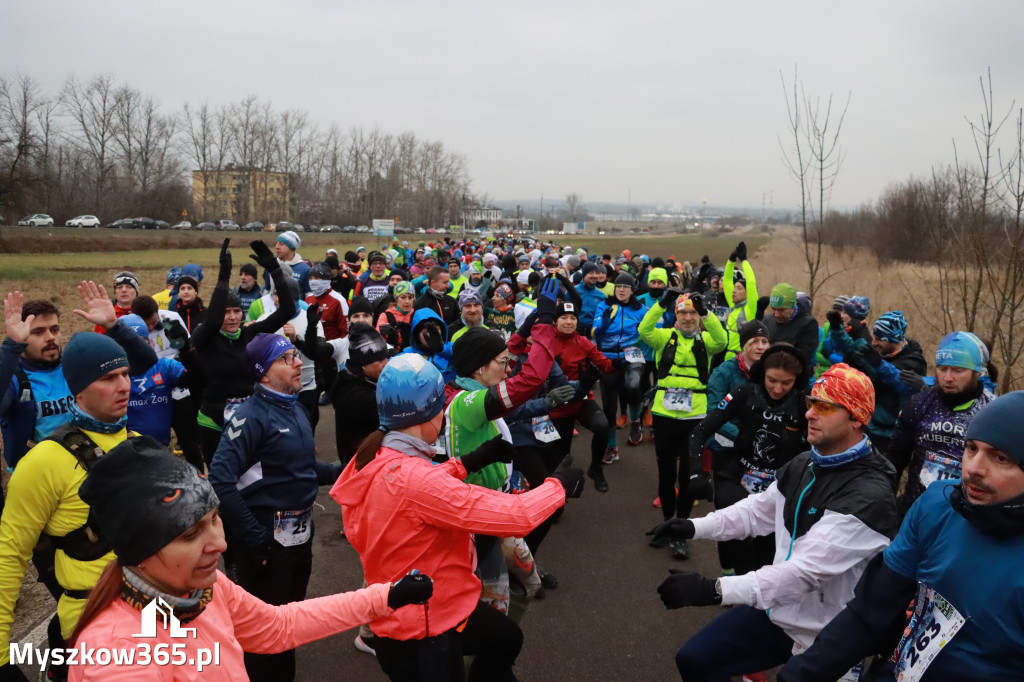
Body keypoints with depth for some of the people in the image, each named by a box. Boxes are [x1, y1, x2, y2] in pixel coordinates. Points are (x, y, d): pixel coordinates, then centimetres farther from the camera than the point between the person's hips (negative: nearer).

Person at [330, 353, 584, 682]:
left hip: (433, 605, 9)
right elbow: (515, 515, -31)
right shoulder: (411, 478, -34)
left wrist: (470, 461, 7)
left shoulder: (377, 458, -6)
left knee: (506, 638, 28)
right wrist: (559, 484, -14)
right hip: (419, 632, -9)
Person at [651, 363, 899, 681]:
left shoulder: (869, 497, -27)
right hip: (776, 608, 7)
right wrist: (694, 527, -4)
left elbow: (806, 570, -34)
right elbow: (759, 510, 11)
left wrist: (714, 590, -39)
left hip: (823, 637, -7)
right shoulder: (803, 465, 1)